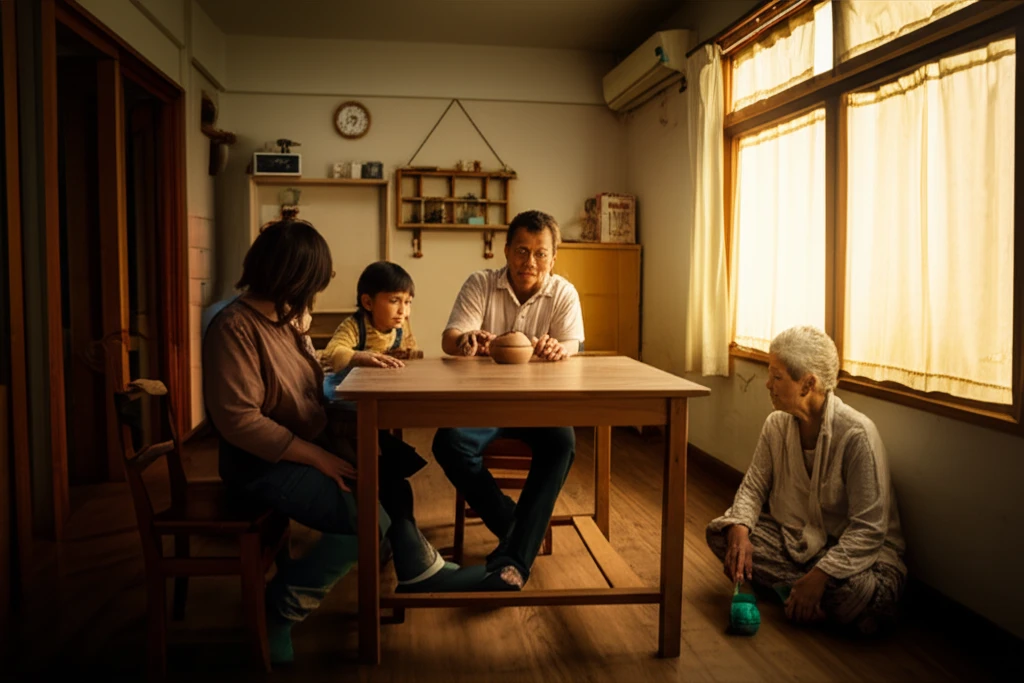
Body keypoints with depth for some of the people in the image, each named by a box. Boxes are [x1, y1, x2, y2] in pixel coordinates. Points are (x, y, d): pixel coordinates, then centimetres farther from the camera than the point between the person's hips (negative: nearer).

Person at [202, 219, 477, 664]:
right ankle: (282, 606, -1)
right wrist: (318, 457, -24)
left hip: (310, 446, 9)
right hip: (263, 464, -9)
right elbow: (239, 421, -26)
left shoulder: (280, 318, 7)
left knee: (389, 481, 0)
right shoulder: (233, 327, -21)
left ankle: (417, 570, 21)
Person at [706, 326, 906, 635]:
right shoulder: (776, 425, -3)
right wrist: (739, 530, -22)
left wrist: (820, 575, -32)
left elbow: (869, 529, -24)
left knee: (854, 590, -37)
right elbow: (753, 487, 0)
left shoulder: (857, 434, -23)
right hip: (794, 539, 6)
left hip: (855, 551, -5)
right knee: (720, 532, -14)